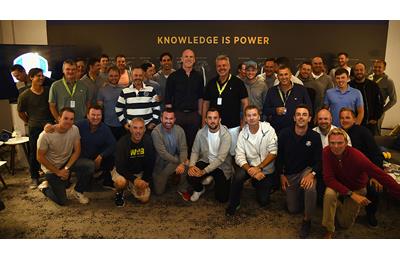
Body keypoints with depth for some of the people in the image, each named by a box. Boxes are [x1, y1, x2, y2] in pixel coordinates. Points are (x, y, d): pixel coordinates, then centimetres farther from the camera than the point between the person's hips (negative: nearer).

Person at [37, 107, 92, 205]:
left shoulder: (75, 129, -17)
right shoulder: (45, 135, -26)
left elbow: (77, 151, -9)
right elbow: (40, 157, -15)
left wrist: (66, 168, -18)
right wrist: (58, 172, -14)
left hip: (68, 162, 4)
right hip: (51, 168, -3)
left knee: (87, 170, -26)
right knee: (62, 201, -4)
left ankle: (77, 191, 4)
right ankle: (45, 187, 26)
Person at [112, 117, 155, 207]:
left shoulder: (148, 141, -13)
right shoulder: (122, 143, -21)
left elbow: (150, 163, -5)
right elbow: (120, 167, -23)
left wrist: (145, 180, -12)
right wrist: (134, 180, -32)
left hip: (140, 173, 3)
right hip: (122, 171, -3)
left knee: (145, 199, -10)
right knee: (121, 182, -37)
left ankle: (131, 187, 21)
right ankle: (119, 193, 1)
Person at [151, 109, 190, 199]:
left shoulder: (179, 130, -12)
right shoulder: (156, 132, -23)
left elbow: (183, 149, -15)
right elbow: (163, 153, -25)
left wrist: (182, 163, -34)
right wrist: (179, 161, -26)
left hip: (175, 160, 2)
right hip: (160, 164, -1)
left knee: (186, 163, -31)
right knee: (159, 191, -2)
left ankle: (182, 189, -7)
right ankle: (159, 179, 33)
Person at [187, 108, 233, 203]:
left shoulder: (226, 135, -21)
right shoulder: (201, 133, -8)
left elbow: (221, 158, -25)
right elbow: (195, 151, -2)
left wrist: (204, 171, -31)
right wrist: (191, 165, -23)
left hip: (222, 166, -2)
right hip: (206, 161, 2)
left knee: (222, 198, -6)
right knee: (191, 176, -26)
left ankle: (216, 181, 28)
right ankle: (200, 189, 11)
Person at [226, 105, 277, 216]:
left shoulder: (268, 130, -13)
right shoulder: (243, 134, -8)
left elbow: (273, 153, -17)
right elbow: (239, 157, -14)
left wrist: (259, 168, -26)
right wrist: (250, 170, -30)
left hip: (267, 169, 0)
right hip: (250, 166, 1)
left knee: (263, 201, 0)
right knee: (238, 177, -31)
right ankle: (233, 204, -6)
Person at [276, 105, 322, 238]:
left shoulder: (315, 137, -13)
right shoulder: (284, 134, -11)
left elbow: (319, 160, -10)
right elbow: (279, 156, 0)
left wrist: (312, 174, -28)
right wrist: (281, 175, -3)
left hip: (307, 170, -2)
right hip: (289, 173, 2)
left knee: (310, 187, -38)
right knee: (293, 209, 7)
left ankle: (307, 220, -13)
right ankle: (296, 194, 43)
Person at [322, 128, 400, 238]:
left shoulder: (356, 156, -33)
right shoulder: (327, 152, -27)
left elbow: (381, 175, -32)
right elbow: (329, 179, -27)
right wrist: (350, 194, -36)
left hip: (357, 188, 0)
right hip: (338, 185, 1)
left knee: (345, 224, 3)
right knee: (329, 194, -34)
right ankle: (329, 230, -10)